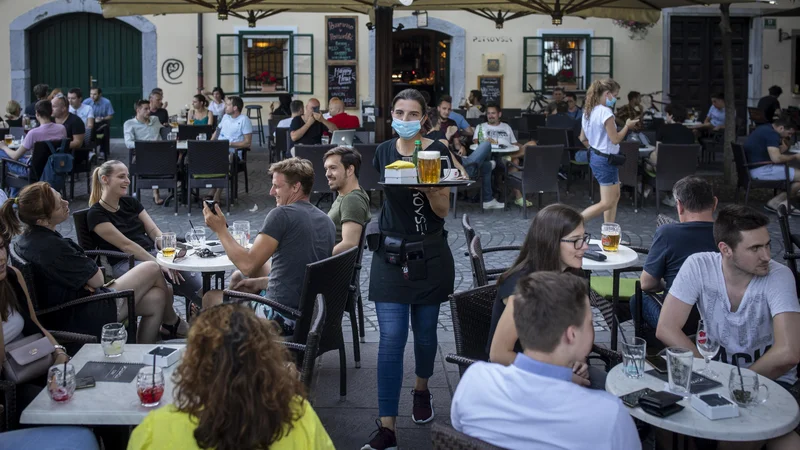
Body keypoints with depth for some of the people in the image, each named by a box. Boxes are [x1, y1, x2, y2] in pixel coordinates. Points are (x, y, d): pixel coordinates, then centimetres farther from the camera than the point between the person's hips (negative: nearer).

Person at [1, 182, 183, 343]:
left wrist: (86, 279, -6)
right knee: (152, 269, 1)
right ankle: (172, 323, 28)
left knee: (156, 298, 7)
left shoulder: (30, 237, 2)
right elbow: (97, 280, -17)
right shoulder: (51, 247, -29)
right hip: (82, 320, -10)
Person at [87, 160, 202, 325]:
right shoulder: (96, 214, -6)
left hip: (152, 254, 6)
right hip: (123, 264, -6)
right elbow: (125, 245, -14)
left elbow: (154, 231, 6)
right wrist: (159, 264, -20)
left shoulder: (130, 203, 15)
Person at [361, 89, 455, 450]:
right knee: (391, 339, -6)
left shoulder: (437, 152, -6)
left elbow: (443, 209, -9)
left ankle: (422, 391, 42)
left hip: (430, 255, -1)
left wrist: (428, 186, -25)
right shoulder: (383, 152, 3)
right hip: (390, 255, 2)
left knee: (424, 332, 12)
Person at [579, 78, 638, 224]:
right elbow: (615, 139, -19)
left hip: (594, 156, 10)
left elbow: (583, 138, 13)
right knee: (607, 203, -3)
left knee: (615, 196, 18)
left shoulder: (588, 111, 6)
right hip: (606, 160, -10)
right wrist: (627, 126, -5)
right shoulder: (606, 112, -21)